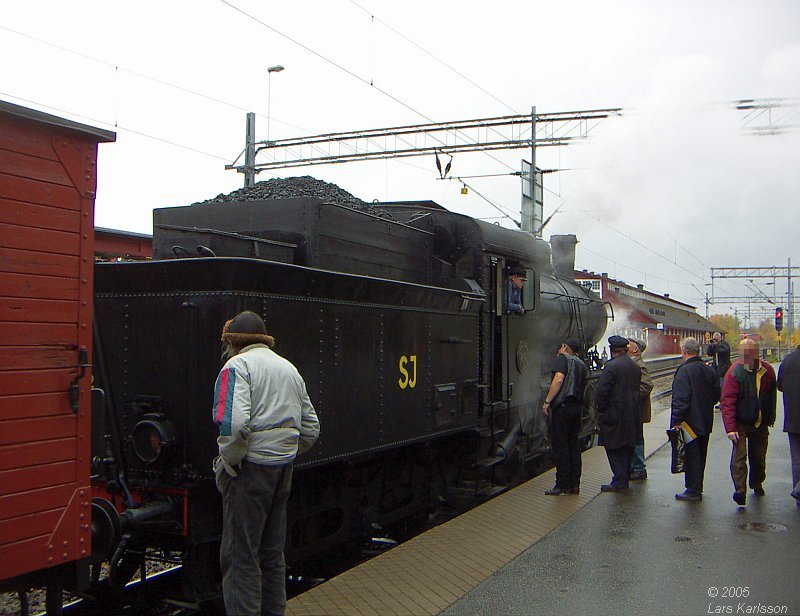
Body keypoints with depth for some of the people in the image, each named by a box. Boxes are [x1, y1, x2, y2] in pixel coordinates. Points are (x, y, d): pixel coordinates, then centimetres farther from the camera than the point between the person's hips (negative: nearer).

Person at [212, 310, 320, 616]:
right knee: (272, 553, 17)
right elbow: (311, 428, 18)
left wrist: (227, 465, -12)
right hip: (284, 469, 8)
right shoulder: (289, 368, 17)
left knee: (239, 556, 0)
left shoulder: (238, 365, -7)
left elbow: (234, 423, -23)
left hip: (250, 468, -7)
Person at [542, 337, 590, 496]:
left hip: (562, 406, -8)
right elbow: (582, 388, 18)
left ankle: (562, 485, -5)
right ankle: (574, 484, 11)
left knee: (560, 446, -5)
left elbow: (559, 379, -17)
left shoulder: (562, 358, -2)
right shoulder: (582, 365, 20)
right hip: (577, 407, 8)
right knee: (574, 445, 10)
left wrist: (547, 401, -17)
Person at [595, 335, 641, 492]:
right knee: (628, 446, 14)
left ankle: (619, 481, -4)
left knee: (613, 448, -2)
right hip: (632, 413, 8)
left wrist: (601, 410, -6)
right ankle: (625, 478, 22)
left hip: (614, 413, -8)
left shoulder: (611, 366, -15)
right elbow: (637, 388, 14)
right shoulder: (635, 366, 9)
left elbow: (602, 390, -17)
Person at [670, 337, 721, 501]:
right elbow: (716, 395, 12)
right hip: (705, 422, 8)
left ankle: (693, 491, 5)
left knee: (691, 456, -1)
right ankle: (697, 487, 29)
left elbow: (681, 399, -23)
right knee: (700, 455, 18)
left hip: (690, 423, -8)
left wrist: (676, 421, -19)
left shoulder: (684, 370, -19)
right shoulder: (710, 370, 5)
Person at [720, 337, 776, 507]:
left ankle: (757, 484, 36)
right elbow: (727, 402, -18)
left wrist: (770, 418, 16)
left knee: (759, 456, 15)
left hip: (760, 423, 4)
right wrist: (730, 427, -23)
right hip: (740, 423, -4)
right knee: (739, 455, -13)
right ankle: (740, 491, -16)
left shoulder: (767, 371, -3)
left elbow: (772, 396, 12)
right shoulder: (734, 373, -17)